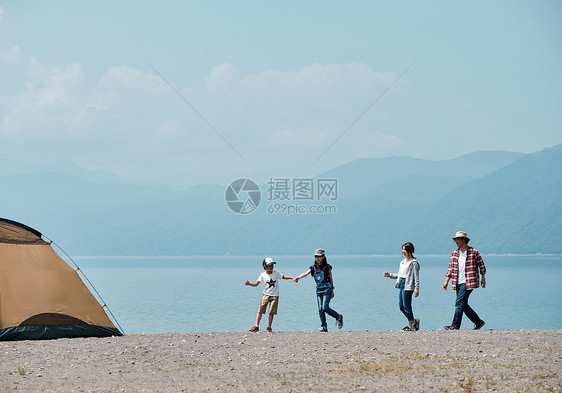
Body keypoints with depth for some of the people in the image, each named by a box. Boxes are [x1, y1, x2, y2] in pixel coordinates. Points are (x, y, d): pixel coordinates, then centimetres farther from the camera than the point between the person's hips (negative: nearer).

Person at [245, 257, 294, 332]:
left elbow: (283, 277, 11)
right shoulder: (263, 275, -4)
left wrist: (292, 278, 2)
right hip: (266, 295, -1)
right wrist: (249, 283, -20)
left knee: (272, 312, -1)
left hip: (275, 296, 1)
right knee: (260, 310, -7)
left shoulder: (276, 273, -1)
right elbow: (256, 284, -5)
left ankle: (269, 327, 11)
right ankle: (256, 326, -2)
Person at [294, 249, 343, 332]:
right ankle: (324, 327, 5)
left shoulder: (327, 267, 0)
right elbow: (306, 273, -8)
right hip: (319, 290, 4)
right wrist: (298, 277, -28)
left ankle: (338, 317, 5)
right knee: (320, 309, -1)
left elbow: (331, 278, 7)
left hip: (327, 289, -4)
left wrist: (332, 291, 11)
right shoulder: (313, 268, 8)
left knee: (325, 308, -15)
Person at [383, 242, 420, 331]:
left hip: (408, 286, -9)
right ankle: (414, 321, 22)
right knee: (401, 306, 9)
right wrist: (389, 275, 16)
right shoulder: (402, 262, 18)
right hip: (401, 285, 9)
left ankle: (411, 325, 3)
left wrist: (416, 289, -14)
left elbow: (416, 277, -10)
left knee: (406, 306, -6)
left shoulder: (414, 263, -8)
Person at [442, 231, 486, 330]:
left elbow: (481, 265, 6)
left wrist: (483, 278, 10)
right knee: (464, 305, 8)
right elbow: (450, 268, 11)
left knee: (459, 303, -14)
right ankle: (478, 322, 20)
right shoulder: (454, 254, 10)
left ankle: (455, 325, -14)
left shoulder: (474, 252, -4)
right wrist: (446, 282, 2)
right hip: (458, 283, 7)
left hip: (468, 282, -7)